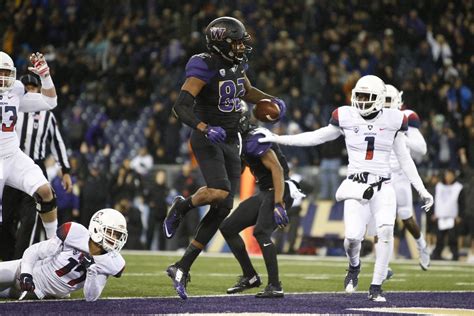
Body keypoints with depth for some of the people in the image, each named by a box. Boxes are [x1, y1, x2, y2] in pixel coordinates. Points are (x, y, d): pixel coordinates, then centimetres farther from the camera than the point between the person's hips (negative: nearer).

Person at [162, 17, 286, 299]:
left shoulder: (237, 64, 6)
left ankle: (182, 268, 9)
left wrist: (272, 101, 12)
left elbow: (247, 91, 27)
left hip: (231, 142, 8)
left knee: (223, 208, 3)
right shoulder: (205, 68, -18)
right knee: (219, 192, -31)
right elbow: (181, 106, -26)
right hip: (207, 140, -8)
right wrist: (204, 129, -38)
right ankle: (182, 206, 5)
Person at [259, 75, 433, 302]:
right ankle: (354, 266, 21)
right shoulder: (347, 118, 4)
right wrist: (278, 139, 9)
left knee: (385, 230, -24)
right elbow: (315, 137, 13)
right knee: (352, 237, -17)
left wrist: (422, 191, 10)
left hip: (382, 188, 0)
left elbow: (405, 160, 12)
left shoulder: (392, 121, 4)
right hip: (356, 187, 0)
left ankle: (376, 287, -10)